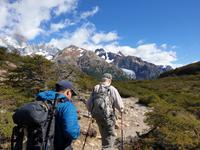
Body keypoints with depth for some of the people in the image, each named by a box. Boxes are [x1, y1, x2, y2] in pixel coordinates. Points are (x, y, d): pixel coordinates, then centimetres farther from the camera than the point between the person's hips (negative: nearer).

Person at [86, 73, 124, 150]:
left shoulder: (95, 88, -2)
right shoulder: (112, 89, -13)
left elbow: (88, 104, 2)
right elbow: (119, 105, -10)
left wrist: (93, 111, 21)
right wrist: (121, 109, 13)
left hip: (97, 117, 5)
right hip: (108, 117, -4)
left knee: (104, 135, 26)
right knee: (109, 138, 12)